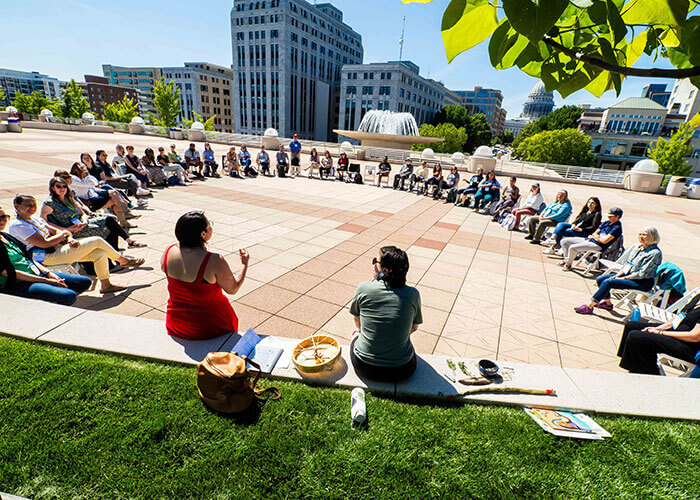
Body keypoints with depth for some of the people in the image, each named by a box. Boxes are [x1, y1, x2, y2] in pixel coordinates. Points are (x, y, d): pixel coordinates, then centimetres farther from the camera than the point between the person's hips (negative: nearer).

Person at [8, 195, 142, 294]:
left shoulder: (34, 219, 19)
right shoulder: (17, 225, -11)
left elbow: (55, 231, 13)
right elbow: (44, 243, -19)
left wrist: (70, 239, -9)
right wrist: (64, 234, -5)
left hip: (57, 248, 9)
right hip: (48, 257, -9)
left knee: (100, 254, -6)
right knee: (97, 241, -14)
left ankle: (105, 285, 3)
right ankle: (123, 260, 5)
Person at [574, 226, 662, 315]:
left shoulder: (655, 252, -15)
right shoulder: (638, 247, 9)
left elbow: (643, 273, -18)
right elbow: (628, 264, 10)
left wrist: (624, 278, -15)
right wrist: (617, 275, -4)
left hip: (644, 282, -9)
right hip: (630, 274, 9)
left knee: (608, 282, -26)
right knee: (600, 279, -4)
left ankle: (589, 307, -21)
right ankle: (608, 303, 13)